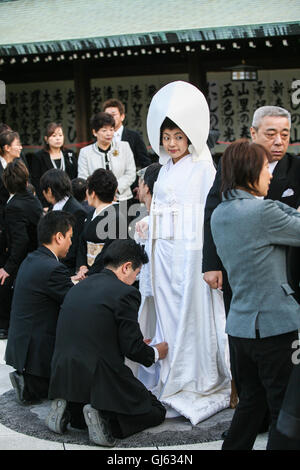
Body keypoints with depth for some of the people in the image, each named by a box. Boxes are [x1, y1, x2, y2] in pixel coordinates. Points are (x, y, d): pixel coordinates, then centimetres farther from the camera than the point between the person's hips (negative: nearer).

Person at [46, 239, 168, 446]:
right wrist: (156, 353, 13)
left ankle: (68, 408, 8)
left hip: (64, 377, 8)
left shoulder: (80, 286, 12)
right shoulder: (125, 293, -11)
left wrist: (139, 346, 29)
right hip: (102, 380, -7)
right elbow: (133, 349, -10)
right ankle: (103, 417, -10)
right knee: (156, 412, 12)